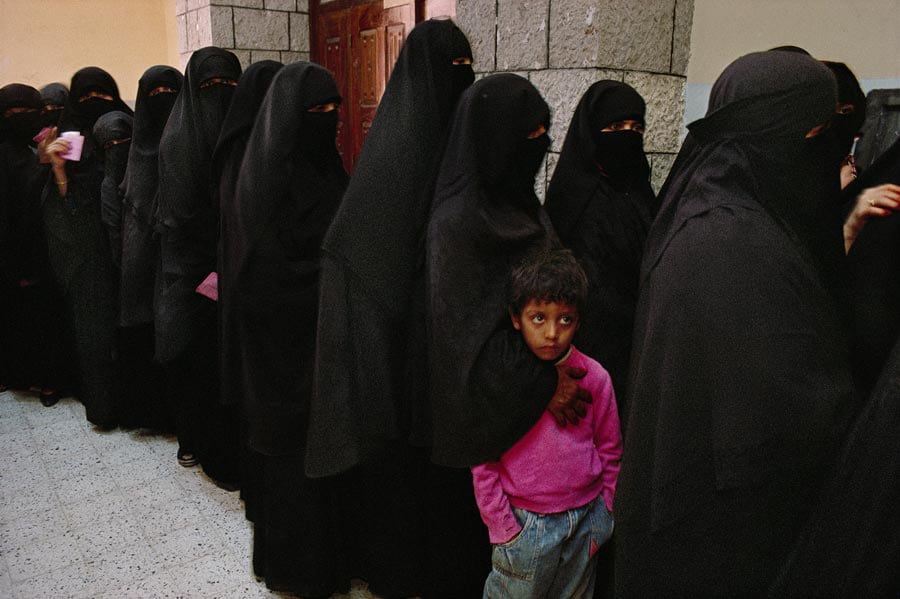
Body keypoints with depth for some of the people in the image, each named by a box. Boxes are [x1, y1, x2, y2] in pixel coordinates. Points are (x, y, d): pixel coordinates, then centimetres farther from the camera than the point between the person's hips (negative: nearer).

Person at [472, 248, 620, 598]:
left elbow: (610, 452, 4)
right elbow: (482, 461, -6)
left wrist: (601, 517, 5)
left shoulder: (594, 377, -6)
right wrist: (503, 527, -6)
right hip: (524, 525, -2)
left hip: (584, 522, 2)